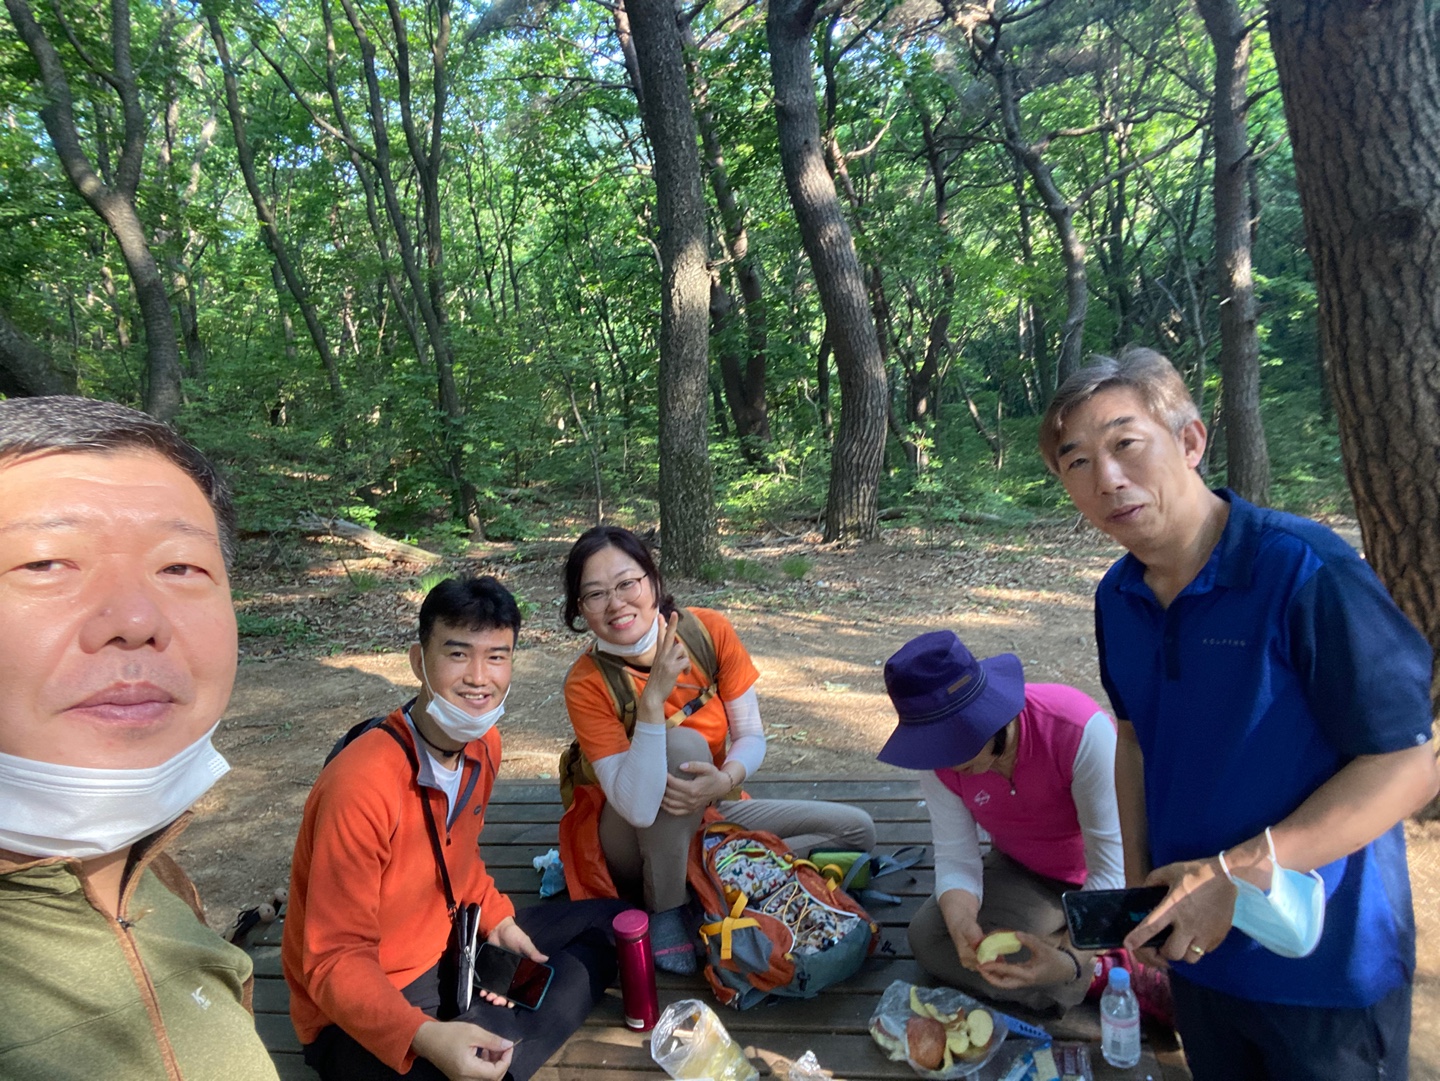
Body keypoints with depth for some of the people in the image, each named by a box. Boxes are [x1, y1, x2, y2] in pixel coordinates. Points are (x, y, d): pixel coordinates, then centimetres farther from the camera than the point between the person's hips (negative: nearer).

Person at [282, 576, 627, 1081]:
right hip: (358, 1014, -7)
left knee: (608, 920, 8)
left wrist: (496, 917, -4)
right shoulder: (361, 785, -30)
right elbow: (335, 960, -24)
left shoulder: (484, 743, -5)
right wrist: (424, 1037, -38)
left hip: (450, 945, 8)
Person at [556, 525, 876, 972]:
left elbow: (751, 736, -8)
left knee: (856, 830, -5)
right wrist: (653, 698, -41)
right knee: (683, 745, -34)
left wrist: (726, 780, -30)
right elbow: (638, 809, -32)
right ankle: (664, 910, -15)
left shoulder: (709, 630, -16)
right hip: (634, 843, -4)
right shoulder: (587, 684, -23)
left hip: (708, 814, 4)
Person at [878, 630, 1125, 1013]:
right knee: (928, 937, -17)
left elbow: (1113, 869, -30)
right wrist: (961, 921, -38)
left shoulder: (1081, 731, -35)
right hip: (1022, 870, 5)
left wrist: (1070, 957, -43)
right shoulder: (939, 754, -20)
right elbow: (956, 857, -16)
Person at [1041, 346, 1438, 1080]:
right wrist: (1137, 883, 4)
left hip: (1327, 963, -5)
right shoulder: (1117, 597, -4)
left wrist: (1236, 875, -22)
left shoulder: (1304, 570, -22)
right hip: (1197, 947, 5)